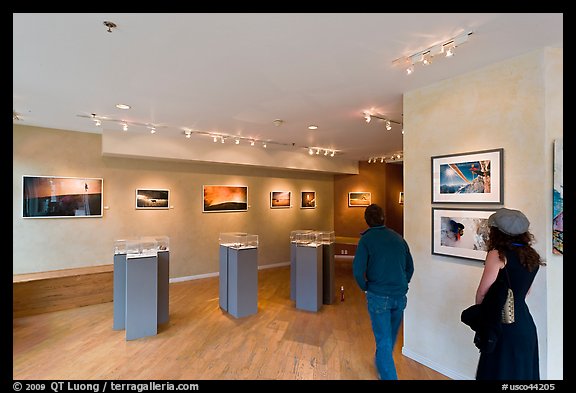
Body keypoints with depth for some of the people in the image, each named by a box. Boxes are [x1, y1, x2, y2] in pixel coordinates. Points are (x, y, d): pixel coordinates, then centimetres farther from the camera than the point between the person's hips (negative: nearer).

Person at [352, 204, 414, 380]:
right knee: (391, 336, 25)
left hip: (378, 297, -5)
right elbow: (410, 267, 10)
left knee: (383, 341, 6)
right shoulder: (398, 237, 4)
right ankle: (382, 363, 48)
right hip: (400, 297, 6)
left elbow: (358, 271, -16)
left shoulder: (366, 239, -10)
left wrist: (366, 287, 1)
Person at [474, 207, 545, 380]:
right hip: (526, 324, 7)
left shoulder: (497, 254, -17)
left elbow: (482, 292, -12)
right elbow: (524, 291, 14)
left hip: (505, 326, -7)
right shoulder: (532, 256, 5)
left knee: (501, 372, 6)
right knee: (523, 372, 19)